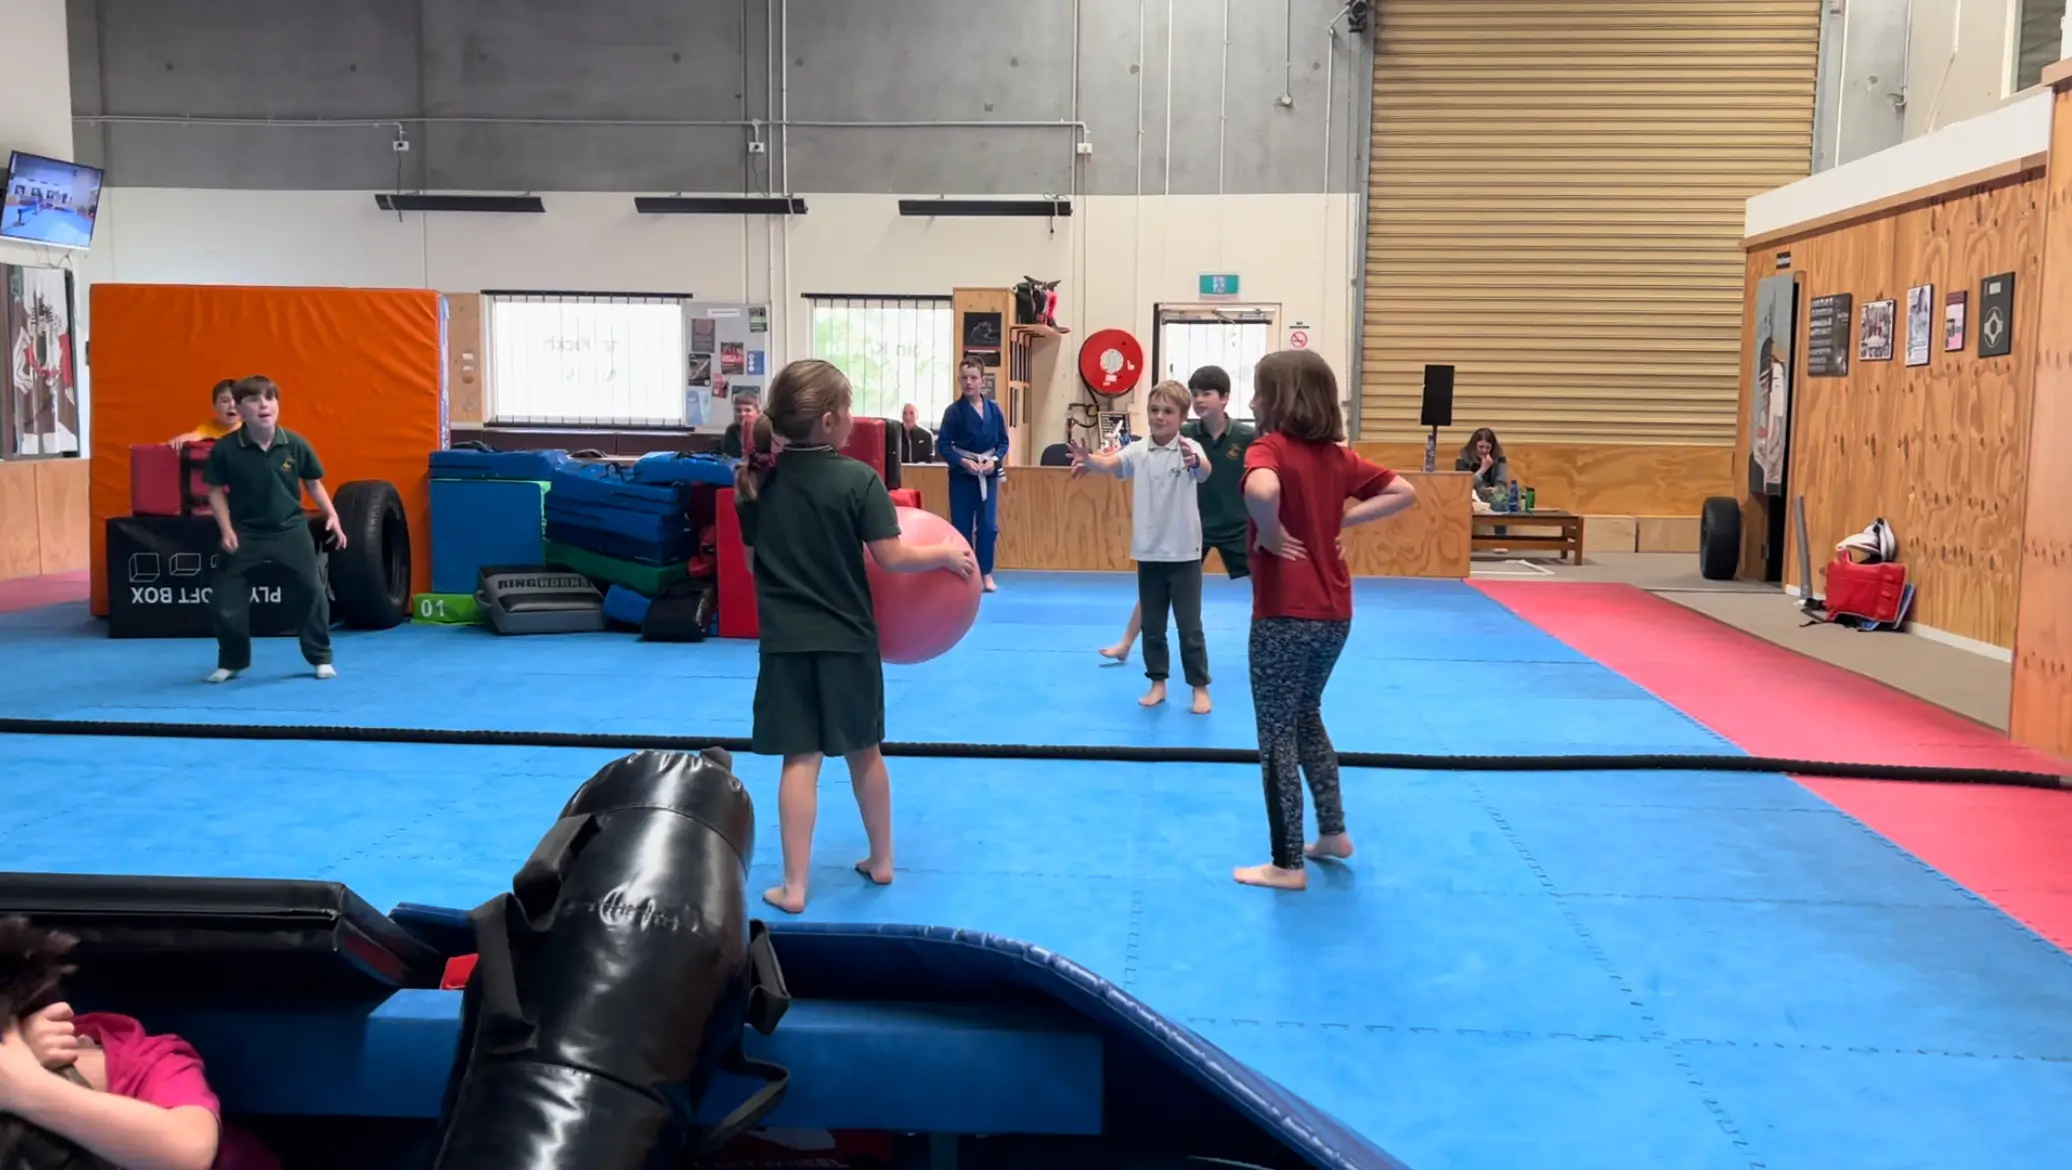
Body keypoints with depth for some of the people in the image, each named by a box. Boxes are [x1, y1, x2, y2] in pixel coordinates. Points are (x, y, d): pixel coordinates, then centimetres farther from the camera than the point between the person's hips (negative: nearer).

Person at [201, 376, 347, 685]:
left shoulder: (296, 444, -10)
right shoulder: (225, 449, -13)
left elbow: (313, 482, 4)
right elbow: (216, 490, -2)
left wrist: (332, 515, -4)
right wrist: (226, 529, -10)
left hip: (291, 529, 0)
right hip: (246, 532, 0)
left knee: (313, 592, 2)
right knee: (225, 601, 1)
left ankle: (321, 658, 19)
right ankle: (232, 662, 23)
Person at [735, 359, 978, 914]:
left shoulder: (757, 479, 0)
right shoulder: (858, 478, -13)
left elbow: (753, 559, 9)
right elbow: (892, 557, -14)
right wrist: (948, 554, 1)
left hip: (785, 640, 2)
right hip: (847, 638, -2)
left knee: (800, 758, 4)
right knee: (864, 750, 15)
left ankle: (794, 886, 5)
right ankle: (881, 860, 31)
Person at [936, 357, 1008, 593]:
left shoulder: (993, 409, 0)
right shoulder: (954, 410, -7)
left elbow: (1003, 441, 5)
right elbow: (943, 444, -7)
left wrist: (995, 460, -12)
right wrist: (963, 462, -19)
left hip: (988, 474, 2)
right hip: (961, 475, -2)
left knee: (988, 526, 2)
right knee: (962, 526, 4)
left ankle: (985, 573, 14)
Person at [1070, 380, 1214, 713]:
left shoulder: (1190, 448, -9)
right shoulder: (1138, 451, -1)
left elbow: (1204, 470, -30)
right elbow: (1112, 463, -19)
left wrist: (1195, 461, -55)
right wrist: (1088, 460, -42)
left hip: (1184, 552, -3)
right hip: (1148, 552, 3)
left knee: (1190, 626, 4)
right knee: (1151, 624, 13)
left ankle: (1200, 687, 16)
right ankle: (1158, 682, 27)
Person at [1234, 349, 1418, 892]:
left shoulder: (1268, 448, -13)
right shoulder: (1339, 456, 8)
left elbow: (1262, 490, -36)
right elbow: (1404, 492, 12)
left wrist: (1271, 534, -18)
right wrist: (1341, 520, 6)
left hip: (1285, 615, -7)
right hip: (1335, 615, 7)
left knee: (1277, 733, 4)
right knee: (1306, 715, 26)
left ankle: (1288, 865, 11)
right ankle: (1333, 831, 33)